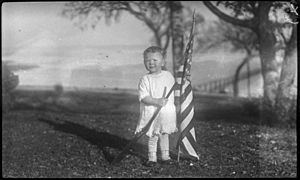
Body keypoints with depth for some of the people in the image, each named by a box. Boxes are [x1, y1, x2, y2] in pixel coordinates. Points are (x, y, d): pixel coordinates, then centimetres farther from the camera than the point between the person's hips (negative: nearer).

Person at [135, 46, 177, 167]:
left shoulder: (168, 76, 3)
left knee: (164, 134, 15)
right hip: (151, 113, -3)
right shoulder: (145, 80, -10)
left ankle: (165, 156, 28)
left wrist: (171, 105, 14)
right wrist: (156, 101, -28)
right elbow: (143, 97, -17)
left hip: (167, 112, 3)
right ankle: (152, 158, 18)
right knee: (152, 137, 4)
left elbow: (173, 92, 16)